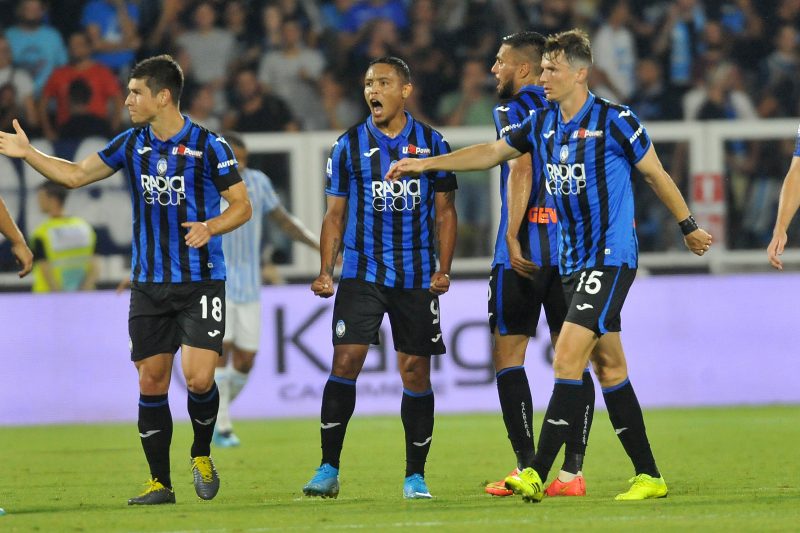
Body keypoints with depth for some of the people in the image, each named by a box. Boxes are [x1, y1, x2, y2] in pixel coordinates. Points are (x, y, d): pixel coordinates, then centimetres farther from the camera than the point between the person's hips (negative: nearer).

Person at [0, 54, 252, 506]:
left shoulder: (208, 146, -7)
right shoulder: (132, 144, 6)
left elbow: (242, 206, -3)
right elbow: (76, 175, 14)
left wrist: (210, 226, -20)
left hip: (201, 282, -5)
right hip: (149, 283, 5)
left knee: (199, 378, -16)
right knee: (151, 382, 2)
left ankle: (202, 455, 12)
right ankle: (160, 483, 12)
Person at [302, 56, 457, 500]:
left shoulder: (431, 143, 5)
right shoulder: (348, 146, 5)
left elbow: (444, 211, 9)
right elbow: (335, 215, 8)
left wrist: (443, 268, -2)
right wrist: (325, 272, -2)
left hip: (417, 277, 1)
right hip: (362, 273, 0)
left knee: (415, 372, 2)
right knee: (346, 360, -12)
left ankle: (415, 476, 11)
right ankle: (328, 470, -8)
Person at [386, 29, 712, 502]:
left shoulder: (614, 120, -10)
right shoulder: (543, 123, 9)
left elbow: (656, 175, 0)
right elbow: (493, 153, 18)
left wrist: (689, 227, 9)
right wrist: (425, 164, 12)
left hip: (611, 258, -7)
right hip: (572, 262, 7)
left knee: (568, 360, -15)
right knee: (609, 366, 8)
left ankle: (537, 474, -19)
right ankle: (649, 476, 14)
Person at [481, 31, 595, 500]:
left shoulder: (514, 109, -4)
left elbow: (521, 170, -16)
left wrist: (512, 236, -21)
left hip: (526, 249, -7)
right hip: (571, 246, 7)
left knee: (508, 355, -1)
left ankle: (527, 469, -7)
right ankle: (573, 471, 2)